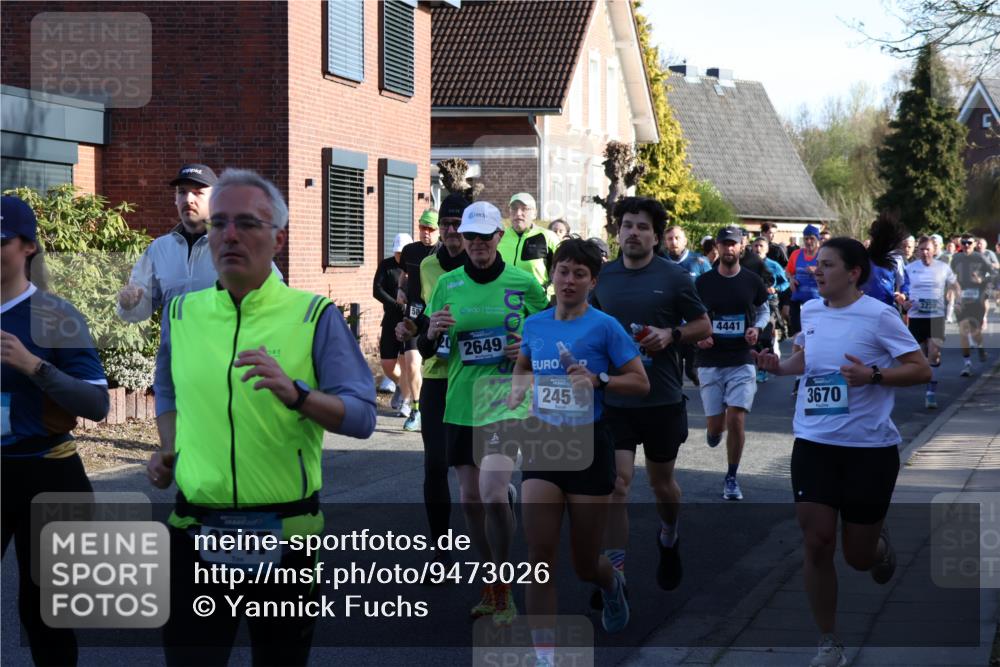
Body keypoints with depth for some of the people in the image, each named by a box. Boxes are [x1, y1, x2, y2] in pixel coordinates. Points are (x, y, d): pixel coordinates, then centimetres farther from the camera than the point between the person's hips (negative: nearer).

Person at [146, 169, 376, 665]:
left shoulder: (314, 316, -4)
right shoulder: (183, 312, 7)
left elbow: (362, 417, -11)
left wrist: (296, 394, -28)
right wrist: (168, 449, 8)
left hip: (284, 534, -2)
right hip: (196, 532, 2)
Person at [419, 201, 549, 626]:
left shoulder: (523, 282, -1)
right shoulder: (447, 284, 5)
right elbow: (426, 351, 12)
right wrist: (431, 334, -10)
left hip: (506, 399, -4)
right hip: (461, 402, 4)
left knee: (492, 491, -19)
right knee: (470, 498, 9)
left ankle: (503, 593, -3)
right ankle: (493, 582, 30)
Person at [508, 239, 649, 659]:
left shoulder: (605, 327, -8)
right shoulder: (534, 324, 4)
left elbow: (640, 383, -6)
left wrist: (599, 379, -20)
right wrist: (516, 395, 6)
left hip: (589, 446, -3)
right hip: (543, 442, 3)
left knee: (585, 565, 8)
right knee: (540, 557, -9)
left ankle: (612, 584, 46)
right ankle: (544, 655, -3)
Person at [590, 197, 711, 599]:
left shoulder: (674, 276, -4)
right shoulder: (603, 278, 5)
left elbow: (703, 326, 2)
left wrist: (670, 335, -15)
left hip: (663, 399, -1)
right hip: (614, 397, 1)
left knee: (661, 481, 15)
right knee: (616, 483, -9)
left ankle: (669, 539, 45)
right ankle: (615, 573, -4)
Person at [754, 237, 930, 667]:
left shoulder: (879, 316, -11)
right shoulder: (809, 312, 5)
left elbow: (922, 371, -11)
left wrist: (872, 375, -25)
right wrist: (779, 367, 5)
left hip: (869, 447, -4)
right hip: (813, 443, 4)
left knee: (859, 557, 5)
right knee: (817, 545, -4)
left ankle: (879, 540, 44)